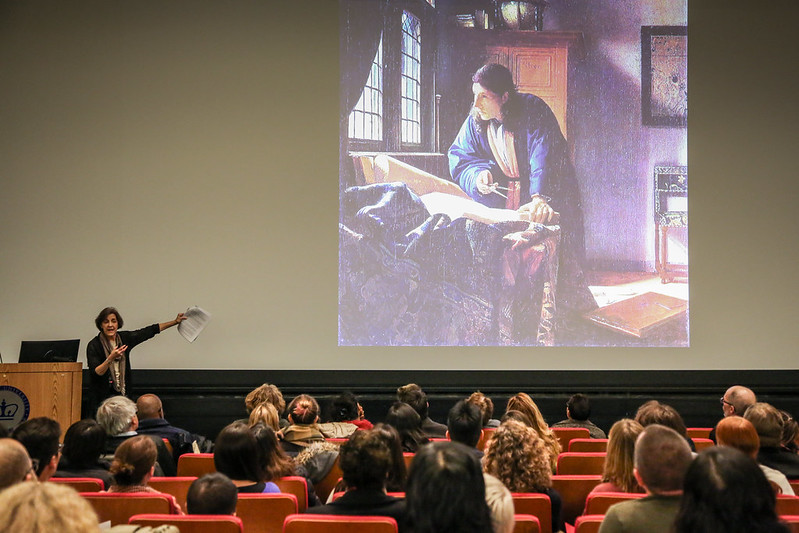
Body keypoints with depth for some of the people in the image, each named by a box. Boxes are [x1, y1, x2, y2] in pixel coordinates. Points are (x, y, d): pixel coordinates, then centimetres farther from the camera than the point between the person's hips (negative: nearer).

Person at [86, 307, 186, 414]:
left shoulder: (124, 338, 4)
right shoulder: (94, 345, -8)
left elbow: (149, 331, 13)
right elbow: (95, 373, -16)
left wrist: (175, 322, 15)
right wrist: (110, 358, -30)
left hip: (123, 393, 4)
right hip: (102, 397, -4)